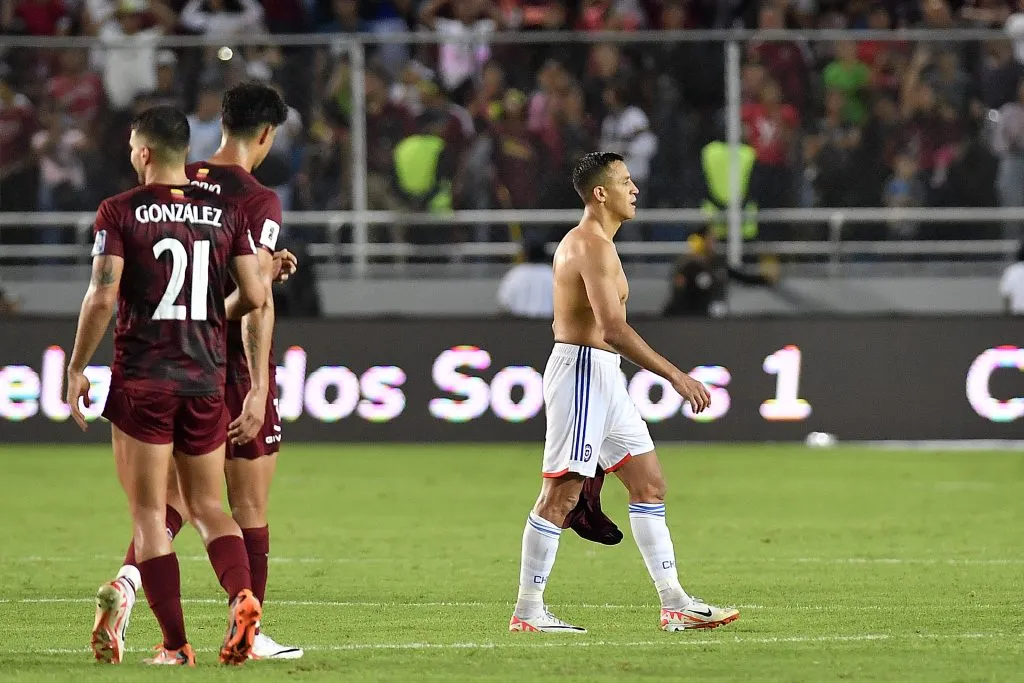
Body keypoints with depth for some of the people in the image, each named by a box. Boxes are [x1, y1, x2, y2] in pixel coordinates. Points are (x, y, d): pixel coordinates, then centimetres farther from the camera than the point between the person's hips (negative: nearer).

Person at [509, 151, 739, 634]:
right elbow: (613, 327, -25)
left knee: (649, 484, 10)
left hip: (602, 377, 11)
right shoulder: (594, 246, -16)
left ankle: (675, 605, 10)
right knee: (561, 494, -7)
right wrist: (676, 376, -24)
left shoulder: (583, 242, 18)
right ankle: (527, 612, -3)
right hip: (582, 369, -11)